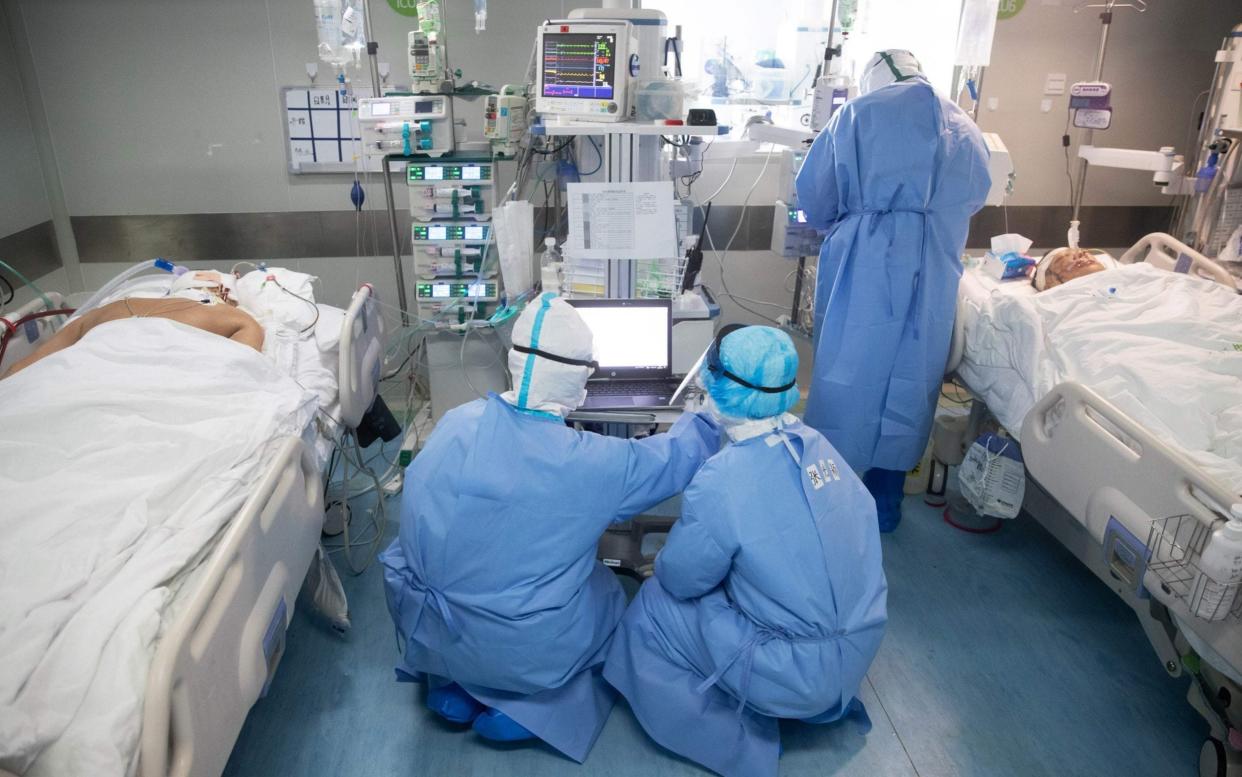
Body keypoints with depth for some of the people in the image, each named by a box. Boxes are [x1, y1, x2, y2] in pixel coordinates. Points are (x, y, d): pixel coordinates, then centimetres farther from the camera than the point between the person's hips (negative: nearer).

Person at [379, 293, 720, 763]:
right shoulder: (592, 463, -21)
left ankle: (451, 686, 22)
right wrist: (709, 412, 19)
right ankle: (526, 705, 10)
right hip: (528, 654, -3)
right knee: (606, 589, 24)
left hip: (429, 635, 3)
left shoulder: (454, 424, -11)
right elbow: (674, 458, -2)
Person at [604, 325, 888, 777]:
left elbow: (680, 578, -12)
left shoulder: (721, 484, -25)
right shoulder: (815, 442, -6)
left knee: (651, 611, 6)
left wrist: (662, 563, 12)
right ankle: (830, 700, 30)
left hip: (803, 673, -7)